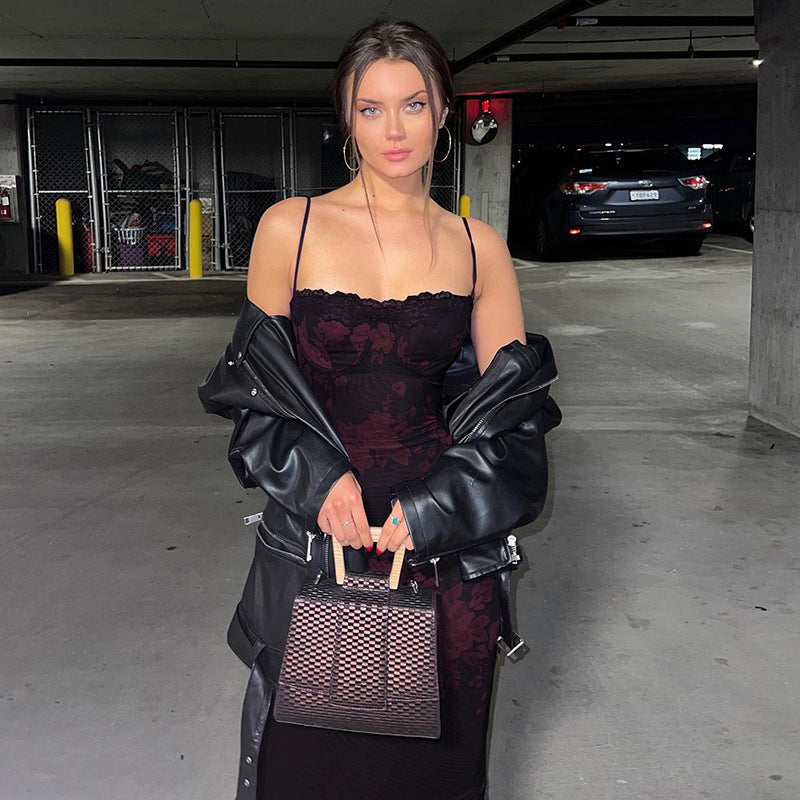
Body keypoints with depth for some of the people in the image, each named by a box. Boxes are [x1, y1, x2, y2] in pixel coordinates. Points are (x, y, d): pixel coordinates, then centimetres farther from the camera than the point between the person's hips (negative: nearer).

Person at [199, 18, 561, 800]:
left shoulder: (478, 247, 4)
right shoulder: (289, 227, -1)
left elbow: (511, 404, 3)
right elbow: (256, 382, 3)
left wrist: (433, 508, -11)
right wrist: (319, 478, -13)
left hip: (447, 545, 1)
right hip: (314, 537, -1)